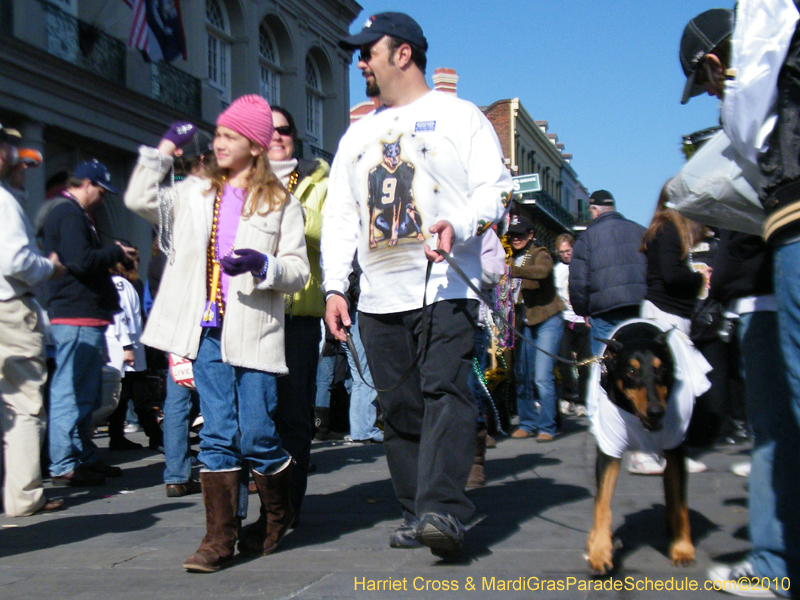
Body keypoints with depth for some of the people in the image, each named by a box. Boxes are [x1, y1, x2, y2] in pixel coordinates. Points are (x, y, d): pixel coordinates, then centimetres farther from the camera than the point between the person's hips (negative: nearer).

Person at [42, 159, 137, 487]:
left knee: (86, 395, 16)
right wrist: (116, 253, -10)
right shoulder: (69, 214, -12)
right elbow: (81, 261, -23)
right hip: (78, 317, -11)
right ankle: (64, 466, -2)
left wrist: (114, 256, 8)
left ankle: (85, 457, 25)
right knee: (71, 393, -7)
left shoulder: (72, 213, 22)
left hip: (84, 317, 11)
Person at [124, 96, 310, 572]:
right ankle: (220, 538, 6)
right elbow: (141, 200, 12)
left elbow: (299, 269, 1)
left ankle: (279, 515, 23)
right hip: (209, 332, 3)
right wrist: (164, 150, 14)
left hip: (254, 332, -3)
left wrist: (263, 266, -18)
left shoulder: (281, 202, 5)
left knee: (257, 436, -4)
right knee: (218, 434, 1)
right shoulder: (197, 193, 17)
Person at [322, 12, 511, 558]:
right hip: (379, 298, 6)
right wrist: (334, 286, 9)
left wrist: (460, 225, -20)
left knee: (445, 391, -18)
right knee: (400, 409, 4)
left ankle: (444, 511, -24)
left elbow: (495, 186, 0)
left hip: (445, 288, -5)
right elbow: (339, 215, 20)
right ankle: (417, 512, 12)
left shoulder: (459, 115, 8)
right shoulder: (358, 134, 23)